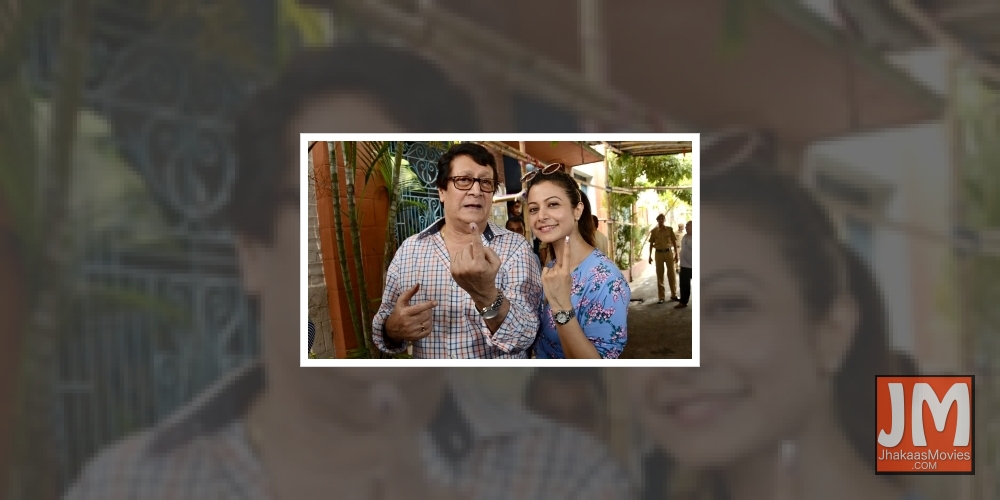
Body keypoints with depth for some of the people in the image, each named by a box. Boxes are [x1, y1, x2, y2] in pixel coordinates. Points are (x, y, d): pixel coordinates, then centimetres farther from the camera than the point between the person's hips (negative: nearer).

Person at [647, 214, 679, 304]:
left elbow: (674, 242, 4)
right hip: (658, 253, 0)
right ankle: (661, 297, 5)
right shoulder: (654, 231, 1)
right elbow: (651, 244, 6)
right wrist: (650, 256, 2)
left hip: (668, 252, 0)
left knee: (671, 274, 4)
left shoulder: (669, 229, 1)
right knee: (659, 275, 2)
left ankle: (673, 295, 14)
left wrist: (676, 254, 1)